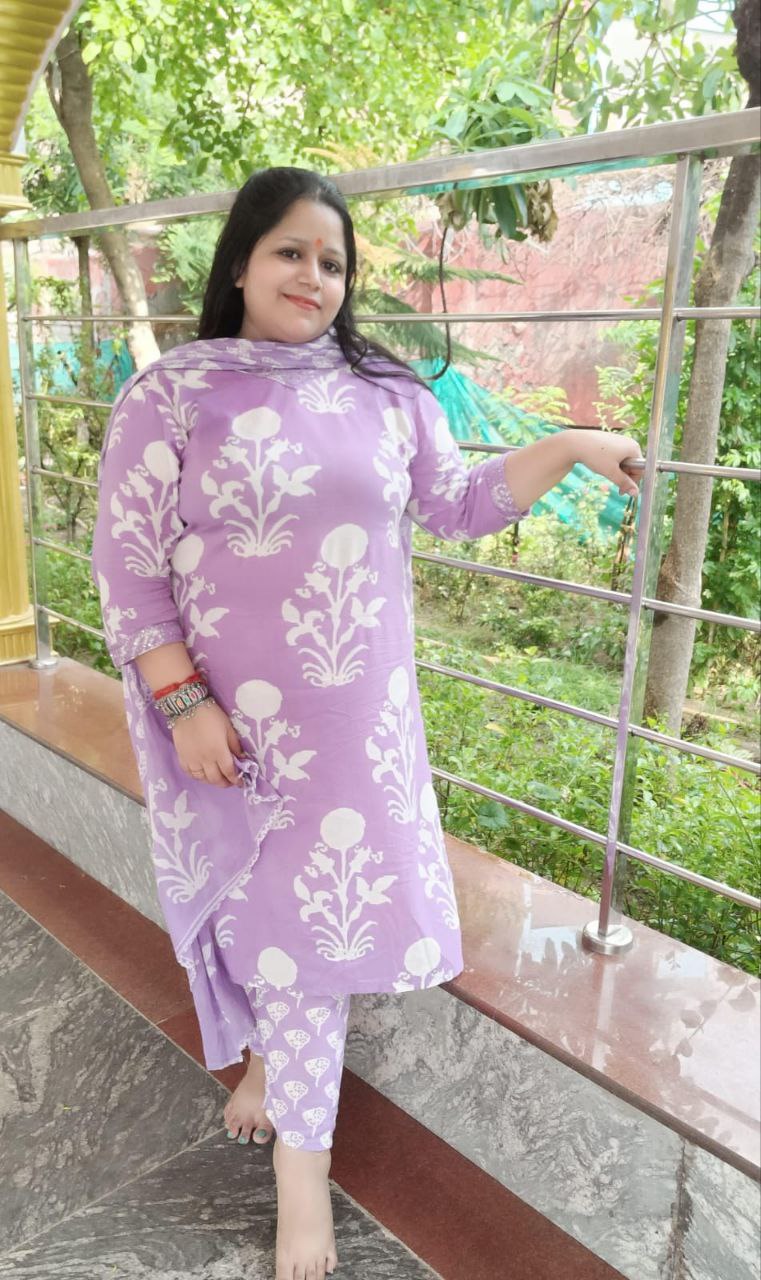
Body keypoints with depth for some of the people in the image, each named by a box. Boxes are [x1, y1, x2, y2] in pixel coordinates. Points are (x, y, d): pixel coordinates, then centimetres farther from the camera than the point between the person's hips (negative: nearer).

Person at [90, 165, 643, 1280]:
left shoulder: (386, 391, 5)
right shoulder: (170, 395, -7)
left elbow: (456, 505, 14)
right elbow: (128, 566, -7)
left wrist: (569, 448, 5)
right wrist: (183, 702, -13)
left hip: (361, 712, 3)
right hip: (236, 717, -3)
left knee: (322, 900, 11)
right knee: (285, 906, 9)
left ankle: (273, 1054, 43)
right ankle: (301, 1153, 35)